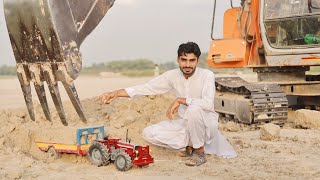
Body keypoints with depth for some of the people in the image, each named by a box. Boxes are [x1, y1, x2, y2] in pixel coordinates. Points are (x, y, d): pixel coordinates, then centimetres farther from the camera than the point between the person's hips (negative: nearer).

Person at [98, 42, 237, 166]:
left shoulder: (207, 76, -17)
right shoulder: (172, 76, -5)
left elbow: (208, 103, -31)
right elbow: (146, 88, -4)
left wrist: (180, 100, -28)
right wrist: (116, 93, -12)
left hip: (205, 123, -5)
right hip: (185, 124, 5)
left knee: (194, 109, -38)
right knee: (149, 133, -10)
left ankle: (200, 152, -14)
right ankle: (190, 145, 4)